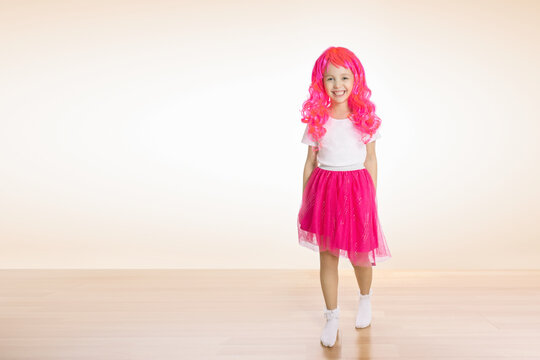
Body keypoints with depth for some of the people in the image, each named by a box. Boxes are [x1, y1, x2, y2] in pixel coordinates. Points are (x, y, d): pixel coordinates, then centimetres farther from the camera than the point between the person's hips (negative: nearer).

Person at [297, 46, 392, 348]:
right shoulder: (317, 119, 0)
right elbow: (310, 162, 4)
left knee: (359, 255, 9)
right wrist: (305, 202, 5)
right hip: (324, 189, 0)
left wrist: (372, 199, 3)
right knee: (327, 257, 6)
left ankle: (365, 299, 41)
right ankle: (332, 318, 22)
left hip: (357, 189, 0)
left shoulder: (366, 118, 1)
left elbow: (371, 160, 4)